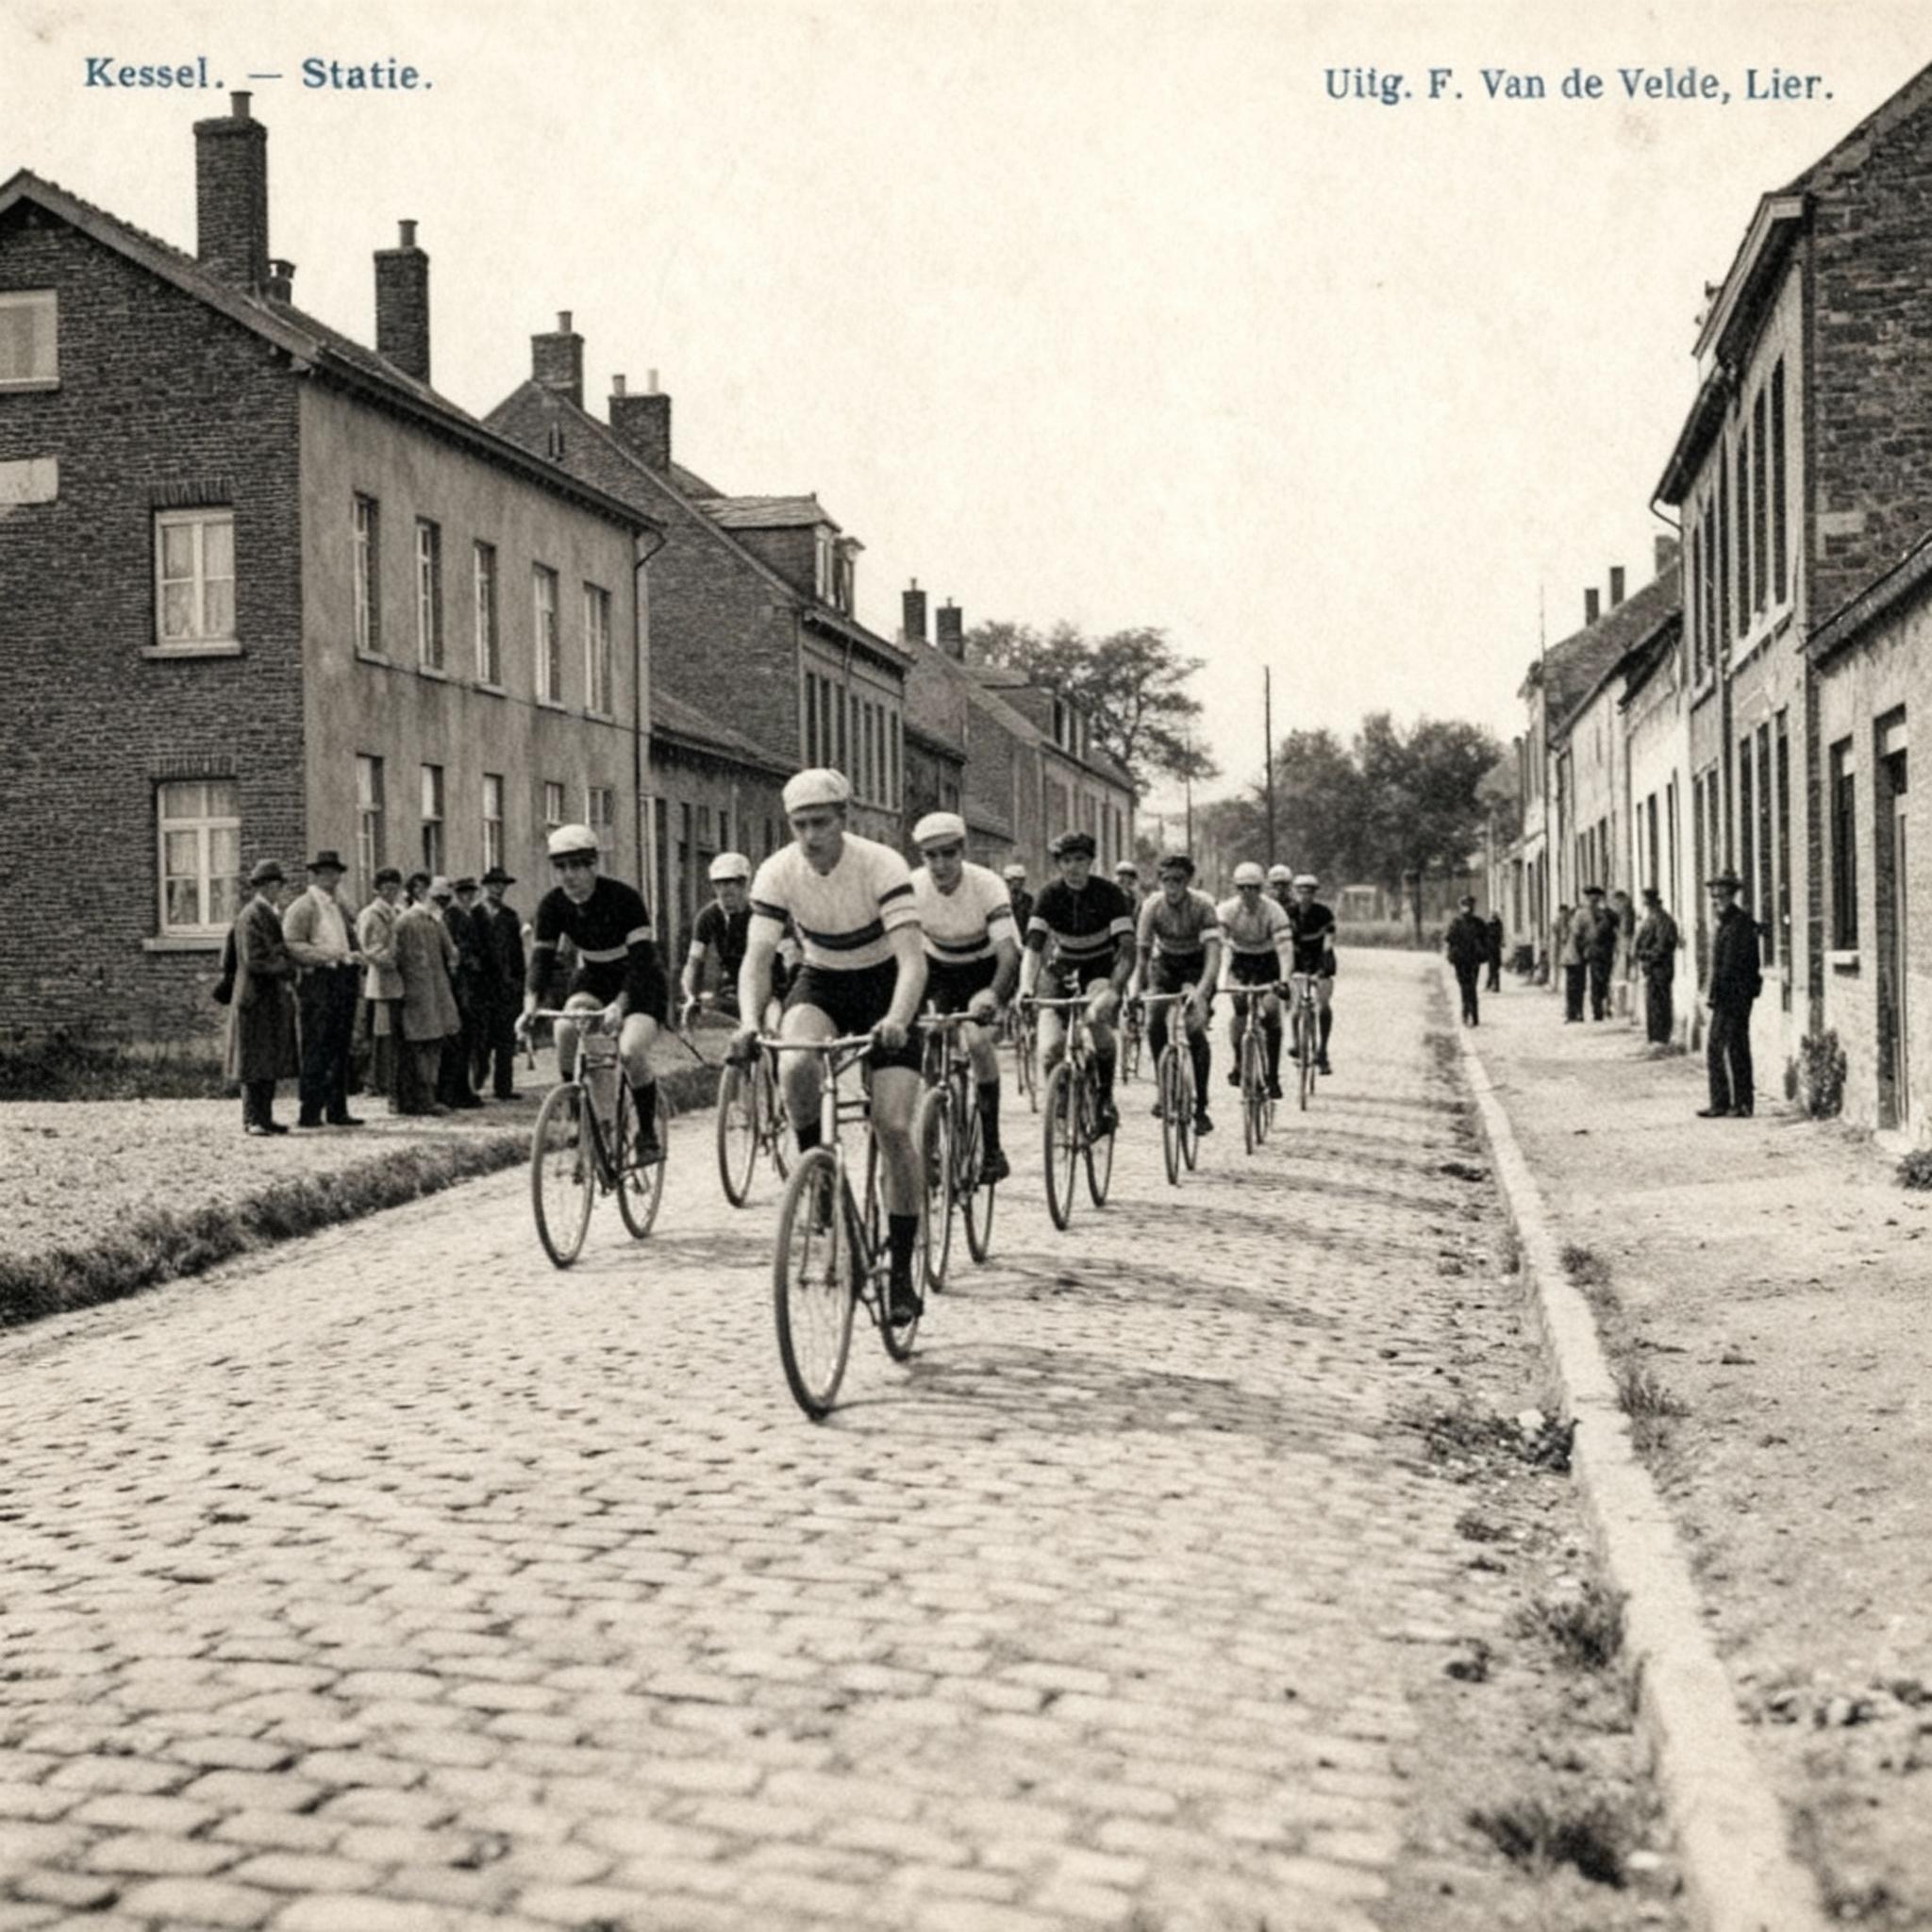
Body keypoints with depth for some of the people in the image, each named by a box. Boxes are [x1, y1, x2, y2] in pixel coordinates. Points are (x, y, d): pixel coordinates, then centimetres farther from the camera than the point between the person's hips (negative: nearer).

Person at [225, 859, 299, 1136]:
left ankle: (264, 1116, 15)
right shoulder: (251, 916, -14)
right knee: (254, 1062, -4)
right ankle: (252, 1120, 0)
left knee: (271, 1060, 10)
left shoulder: (272, 915, 16)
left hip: (274, 999, 9)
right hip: (257, 998, -9)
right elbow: (254, 961, -20)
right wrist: (290, 968, -17)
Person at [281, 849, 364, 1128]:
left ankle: (337, 1110, 15)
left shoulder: (340, 907, 21)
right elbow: (292, 946, -14)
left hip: (344, 979, 8)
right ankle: (309, 1113, -5)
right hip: (318, 982, -8)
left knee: (342, 1050, 9)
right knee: (316, 1051, -8)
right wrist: (325, 954, -24)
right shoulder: (302, 906, -5)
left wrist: (353, 957, 11)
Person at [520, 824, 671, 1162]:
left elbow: (641, 959, -32)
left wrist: (619, 1005, -48)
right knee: (566, 1028, -28)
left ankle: (649, 1136, -8)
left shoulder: (623, 897, -26)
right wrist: (530, 1007, -33)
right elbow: (541, 960, -14)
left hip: (640, 982, -4)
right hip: (593, 978, 4)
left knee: (631, 1052, -29)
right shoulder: (552, 904, -12)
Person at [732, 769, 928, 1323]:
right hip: (821, 986, 2)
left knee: (894, 1128, -13)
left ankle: (902, 1271, -2)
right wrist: (749, 1023, -41)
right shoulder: (778, 872, -17)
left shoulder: (882, 866, -26)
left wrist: (896, 1021, -53)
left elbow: (912, 959, -34)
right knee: (796, 1066, -33)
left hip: (884, 988, -2)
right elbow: (757, 957, -21)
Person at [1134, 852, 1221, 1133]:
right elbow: (1143, 954, -20)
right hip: (1164, 964, 3)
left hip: (1196, 965, -3)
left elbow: (1213, 953, -35)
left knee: (1195, 1030, -19)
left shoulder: (1202, 905, -26)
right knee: (1154, 1023, -18)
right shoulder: (1153, 906, -20)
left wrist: (1201, 991, -50)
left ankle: (1201, 1107, -10)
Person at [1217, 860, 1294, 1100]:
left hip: (1266, 963, -1)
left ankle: (1273, 1078, -2)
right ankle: (1238, 1062, -1)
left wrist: (1284, 980, -46)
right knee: (1240, 1008, -20)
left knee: (1271, 1013, -12)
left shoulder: (1273, 911, -24)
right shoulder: (1227, 910, -21)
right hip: (1239, 961, 1)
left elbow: (1284, 946, -32)